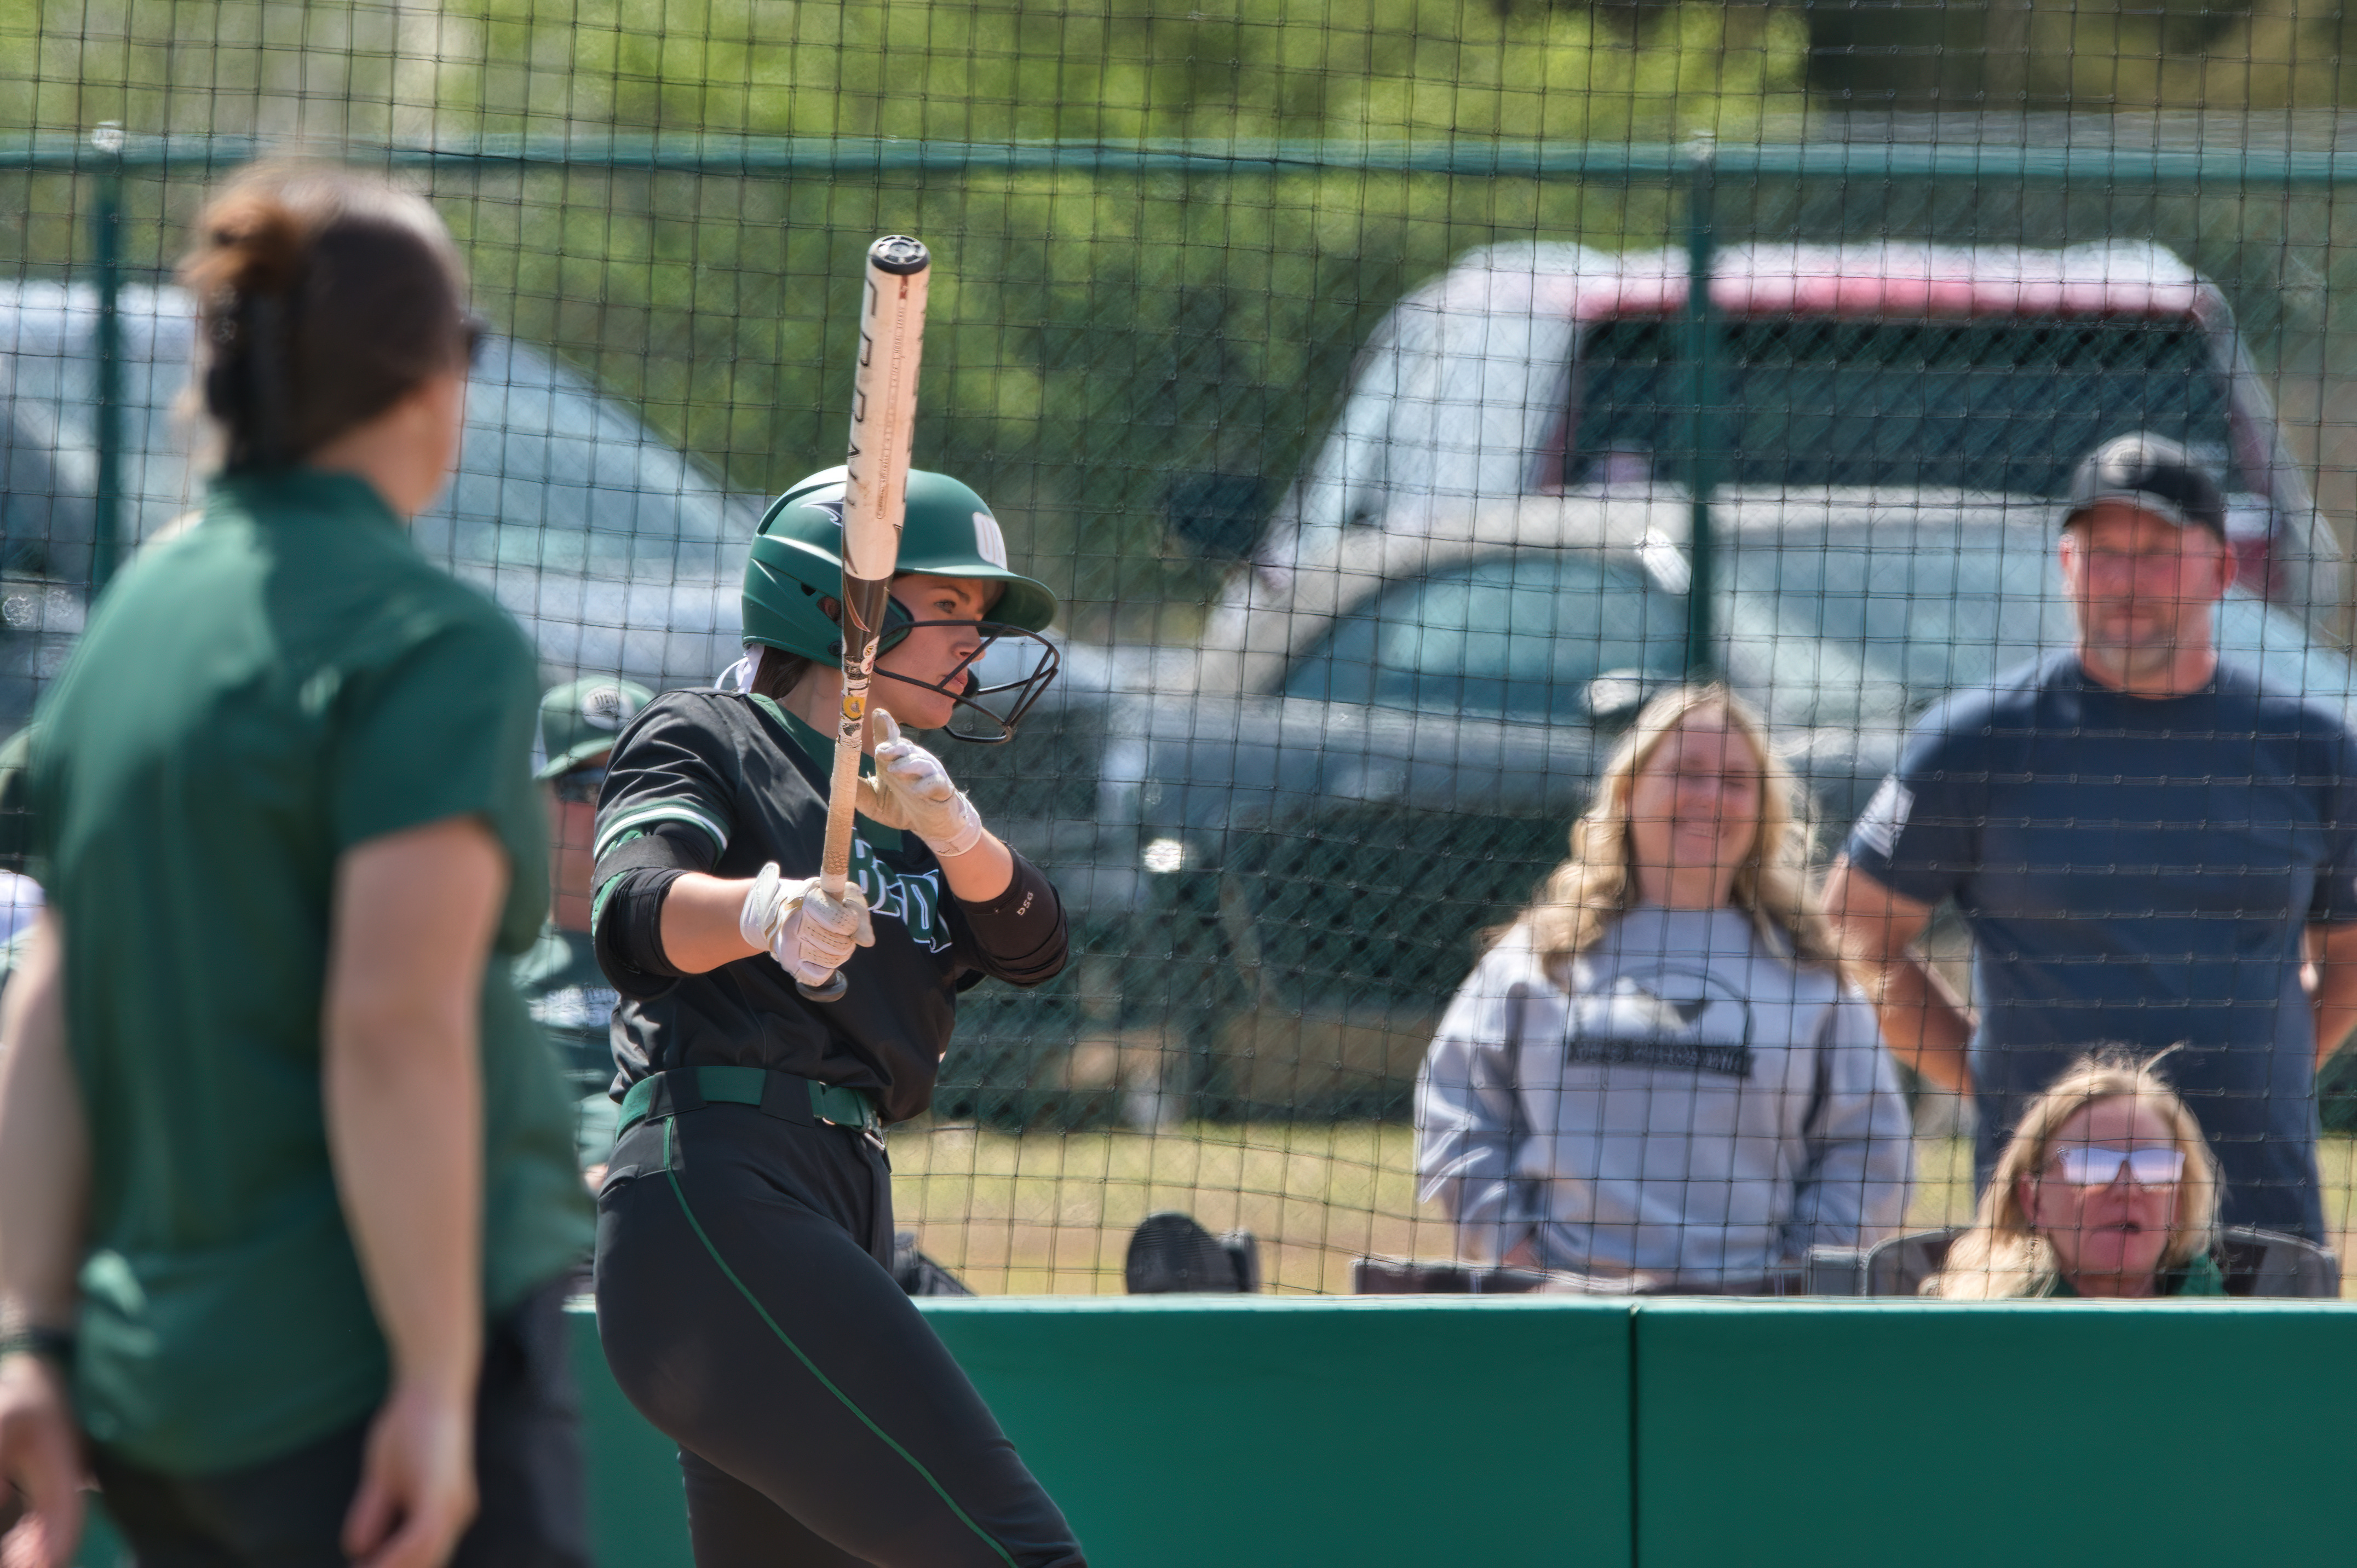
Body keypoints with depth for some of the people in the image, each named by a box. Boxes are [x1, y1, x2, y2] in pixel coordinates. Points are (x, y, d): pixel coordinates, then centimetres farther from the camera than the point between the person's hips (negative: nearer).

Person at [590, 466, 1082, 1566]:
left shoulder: (907, 824, 26)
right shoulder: (705, 740, 4)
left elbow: (1028, 947, 7)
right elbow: (635, 913, -15)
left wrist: (949, 828, -14)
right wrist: (761, 912, -38)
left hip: (848, 1213, 9)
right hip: (716, 1197, -9)